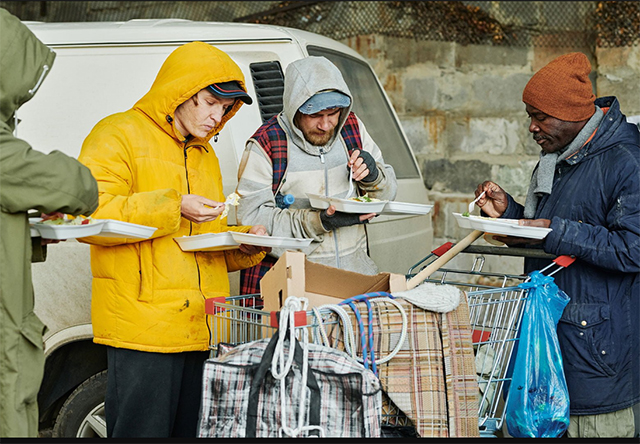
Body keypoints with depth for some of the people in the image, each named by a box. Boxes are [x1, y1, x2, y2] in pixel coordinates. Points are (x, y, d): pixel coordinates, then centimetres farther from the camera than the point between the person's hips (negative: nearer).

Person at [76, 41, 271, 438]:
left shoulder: (206, 155, 24)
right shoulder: (118, 136, -1)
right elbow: (89, 217, -14)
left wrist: (244, 244, 11)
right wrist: (173, 207, -17)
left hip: (203, 330, 8)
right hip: (143, 327, -7)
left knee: (192, 430, 9)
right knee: (143, 432, -8)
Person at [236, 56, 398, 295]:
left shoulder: (352, 128, 9)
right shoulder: (265, 145, -6)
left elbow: (388, 193, 18)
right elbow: (251, 217, -11)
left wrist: (373, 177, -5)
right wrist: (318, 222, -19)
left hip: (354, 271, 3)